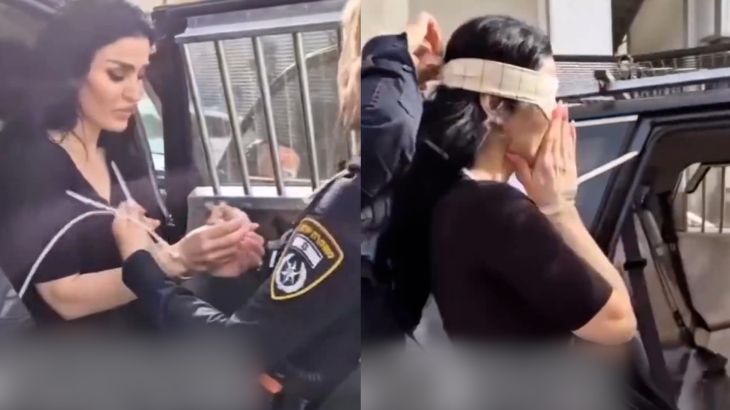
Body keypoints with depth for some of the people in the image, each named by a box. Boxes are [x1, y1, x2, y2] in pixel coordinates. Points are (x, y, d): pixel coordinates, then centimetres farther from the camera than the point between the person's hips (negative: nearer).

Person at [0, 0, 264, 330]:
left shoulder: (121, 150, 6)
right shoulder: (28, 162, -13)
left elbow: (147, 251, 3)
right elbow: (65, 298, -16)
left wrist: (206, 254, -16)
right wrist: (179, 259, -24)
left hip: (141, 332, 6)